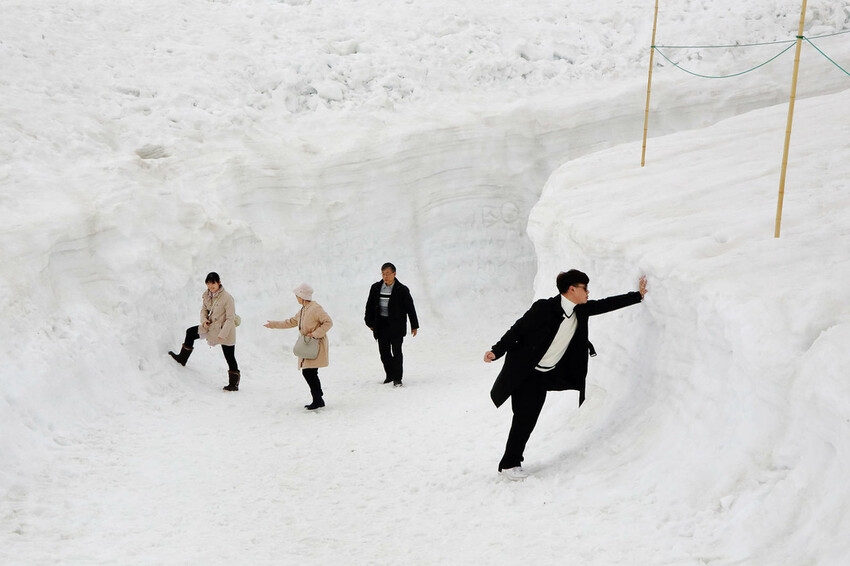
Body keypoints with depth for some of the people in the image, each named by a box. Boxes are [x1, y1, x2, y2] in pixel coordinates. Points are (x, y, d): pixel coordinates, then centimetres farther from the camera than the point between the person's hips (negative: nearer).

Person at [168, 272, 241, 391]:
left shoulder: (227, 298, -21)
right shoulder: (207, 295, -1)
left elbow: (230, 318, -19)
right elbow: (204, 309, 14)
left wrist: (222, 334, -23)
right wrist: (204, 320, -8)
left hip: (226, 331, -8)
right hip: (211, 326, 8)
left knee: (230, 357, -3)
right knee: (190, 332, 15)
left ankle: (234, 384, 8)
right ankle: (182, 358, 34)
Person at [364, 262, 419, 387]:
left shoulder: (402, 290, -6)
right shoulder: (375, 288, 4)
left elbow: (410, 308, 0)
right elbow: (370, 306, 12)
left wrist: (414, 326, 3)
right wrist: (370, 323, 12)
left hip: (396, 326, -3)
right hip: (381, 325, 3)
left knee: (396, 352, -5)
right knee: (384, 352, 7)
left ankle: (397, 378, 6)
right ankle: (390, 375, 24)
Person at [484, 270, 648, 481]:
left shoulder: (581, 310, -1)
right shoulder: (544, 308, -22)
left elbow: (606, 305, 10)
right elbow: (517, 329, -17)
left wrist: (638, 295, 12)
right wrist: (496, 351, -22)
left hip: (547, 374, 7)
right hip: (525, 373, -7)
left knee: (530, 420, 8)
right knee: (524, 418, -6)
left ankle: (513, 462, 21)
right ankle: (509, 465, 9)